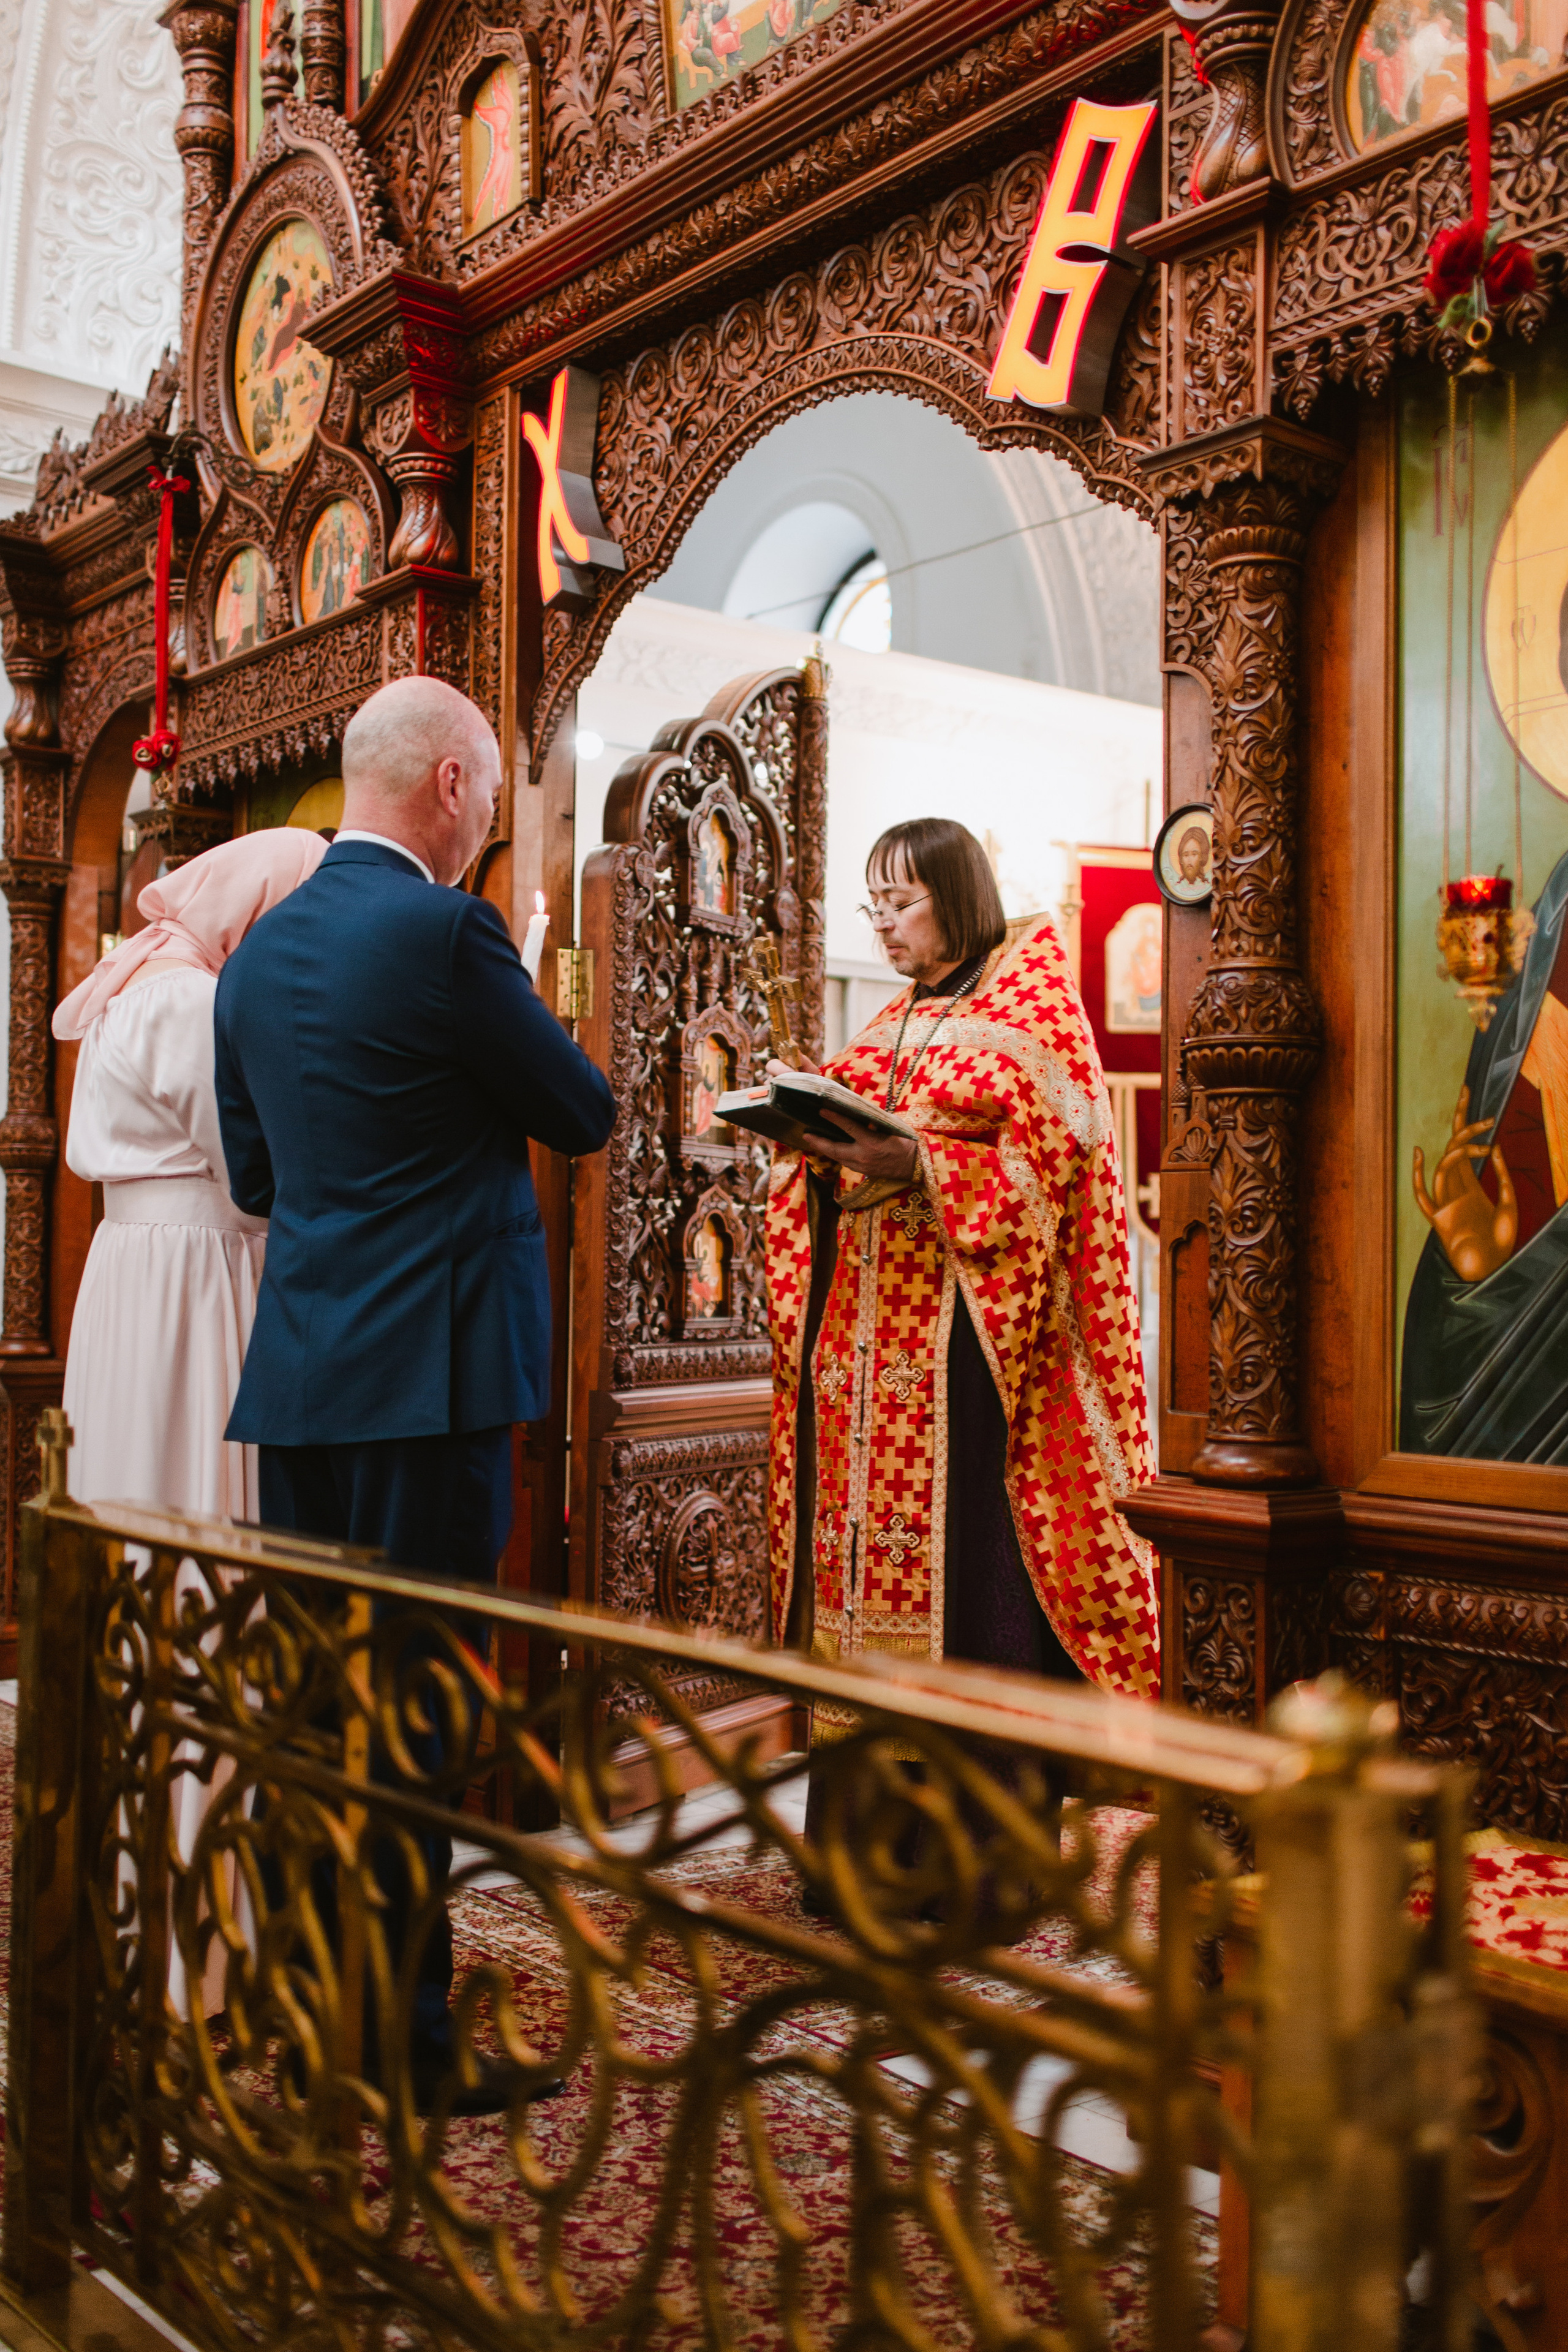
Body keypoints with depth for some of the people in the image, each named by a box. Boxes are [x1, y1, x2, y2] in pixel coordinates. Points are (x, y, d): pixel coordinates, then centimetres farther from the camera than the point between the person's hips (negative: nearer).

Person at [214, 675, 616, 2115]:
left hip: (297, 1370, 8)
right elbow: (586, 1115, -3)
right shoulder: (444, 931, -13)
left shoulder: (261, 949, 11)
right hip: (425, 1371, -8)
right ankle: (405, 2037, 9)